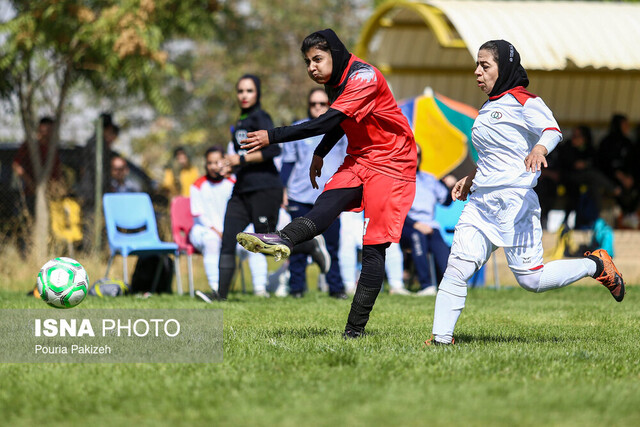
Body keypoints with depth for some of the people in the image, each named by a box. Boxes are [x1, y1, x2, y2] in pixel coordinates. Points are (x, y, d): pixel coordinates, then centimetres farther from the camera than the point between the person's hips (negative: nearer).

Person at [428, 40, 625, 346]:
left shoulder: (522, 101, -6)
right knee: (457, 268, -7)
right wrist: (470, 179, 30)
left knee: (531, 279, -8)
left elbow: (552, 130, -23)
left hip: (514, 201, -8)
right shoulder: (488, 109, 21)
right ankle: (441, 339, -6)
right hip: (481, 202, 8)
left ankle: (595, 265, 13)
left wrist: (540, 148, -43)